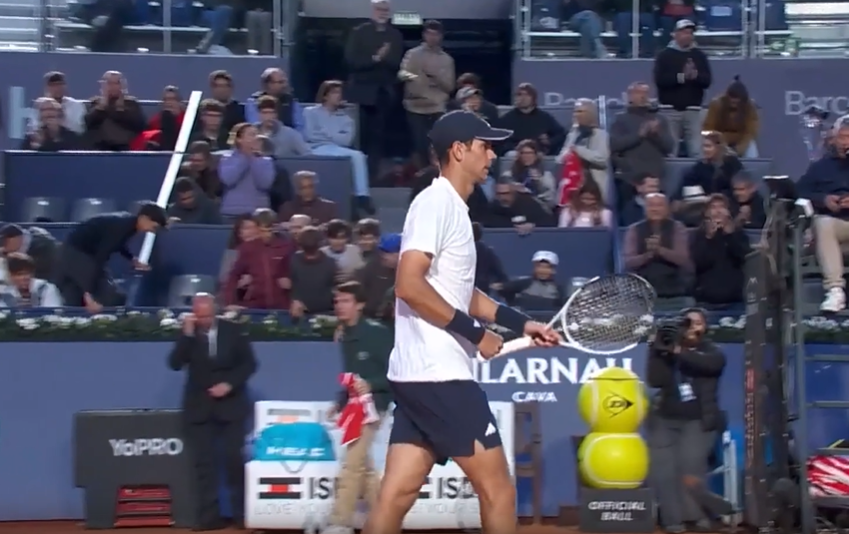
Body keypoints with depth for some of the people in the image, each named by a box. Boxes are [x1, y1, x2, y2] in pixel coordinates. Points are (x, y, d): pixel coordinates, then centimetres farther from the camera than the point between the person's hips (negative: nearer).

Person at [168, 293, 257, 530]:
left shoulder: (234, 330, -1)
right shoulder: (188, 334, 1)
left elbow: (249, 363, 0)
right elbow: (175, 364, -10)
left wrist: (229, 384, -13)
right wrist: (188, 334, -18)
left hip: (231, 404, -1)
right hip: (199, 406, 1)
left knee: (235, 458, -4)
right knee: (203, 462, -1)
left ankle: (242, 513, 5)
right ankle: (208, 516, 0)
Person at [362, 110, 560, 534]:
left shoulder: (452, 207, 18)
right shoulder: (437, 202, -11)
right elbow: (409, 285, -21)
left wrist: (522, 323, 23)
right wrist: (474, 332, -17)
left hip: (420, 376, 9)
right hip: (438, 376, -9)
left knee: (396, 496, 4)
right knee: (498, 489, -1)